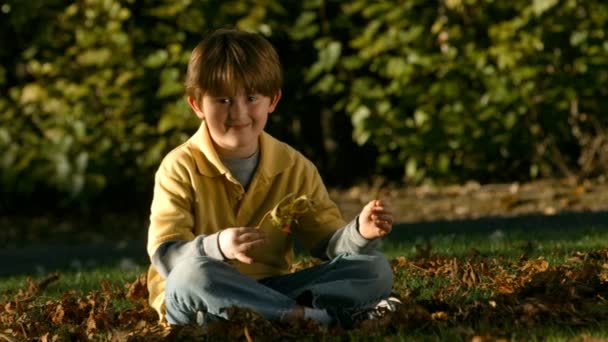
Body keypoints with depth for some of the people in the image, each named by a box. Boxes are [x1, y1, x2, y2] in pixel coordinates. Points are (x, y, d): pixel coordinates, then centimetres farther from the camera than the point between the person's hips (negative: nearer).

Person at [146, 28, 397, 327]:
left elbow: (327, 243, 2)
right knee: (193, 273, -40)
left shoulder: (295, 168, 5)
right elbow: (164, 255, -16)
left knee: (375, 269, -10)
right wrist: (216, 247, -37)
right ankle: (308, 316, -34)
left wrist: (360, 233, -22)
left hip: (270, 290, 4)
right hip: (190, 300, -4)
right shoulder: (180, 168, -7)